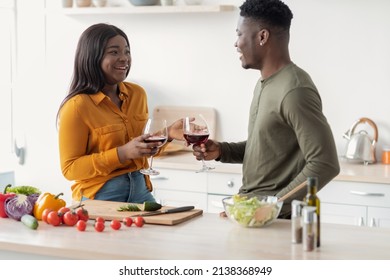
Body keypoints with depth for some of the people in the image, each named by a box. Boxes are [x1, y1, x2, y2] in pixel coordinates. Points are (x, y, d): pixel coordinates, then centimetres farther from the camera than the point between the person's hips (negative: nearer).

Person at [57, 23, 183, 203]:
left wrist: (167, 134, 0)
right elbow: (70, 169, -14)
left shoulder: (137, 94, 7)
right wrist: (123, 153, -22)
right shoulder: (77, 106, -14)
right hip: (98, 197, -5)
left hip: (139, 190, 6)